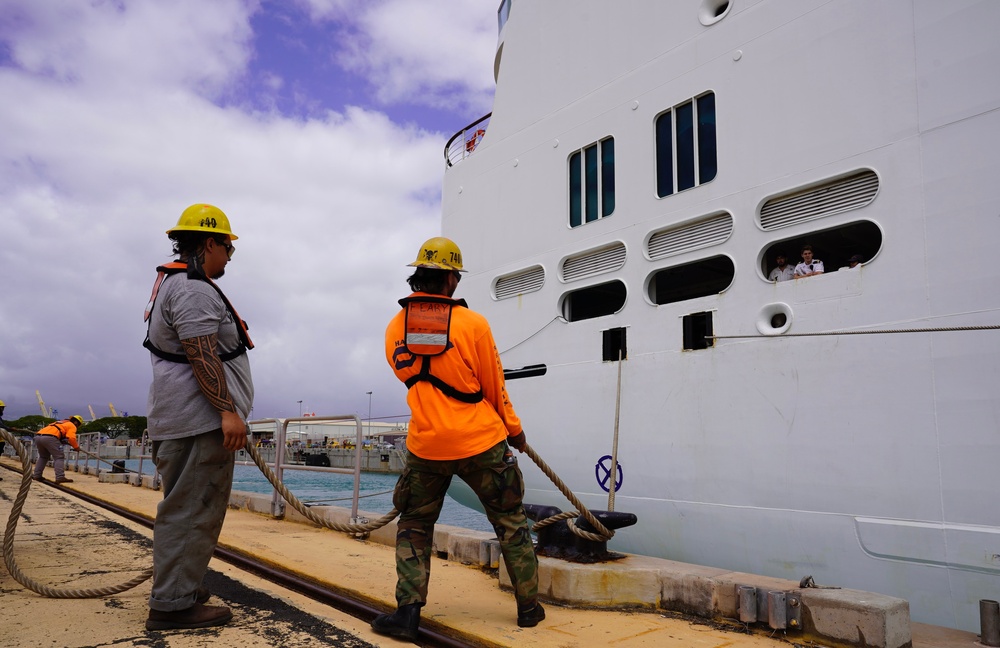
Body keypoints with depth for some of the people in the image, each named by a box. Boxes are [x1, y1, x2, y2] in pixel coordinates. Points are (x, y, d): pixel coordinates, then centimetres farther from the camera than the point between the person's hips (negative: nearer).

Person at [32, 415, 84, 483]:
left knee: (43, 457, 28)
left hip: (38, 436, 8)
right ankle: (60, 477, -13)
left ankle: (37, 475, 26)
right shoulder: (72, 426, 13)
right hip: (50, 437, -8)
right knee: (59, 457, -3)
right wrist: (76, 447, 7)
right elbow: (71, 437, -5)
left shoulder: (60, 423, 37)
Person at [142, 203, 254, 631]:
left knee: (186, 509, 18)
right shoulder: (194, 289, -14)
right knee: (191, 511, -6)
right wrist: (228, 410, -24)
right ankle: (172, 605, 1)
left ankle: (178, 590, 29)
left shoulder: (172, 284, 22)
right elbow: (202, 356, -22)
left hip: (182, 419, 11)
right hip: (200, 419, -11)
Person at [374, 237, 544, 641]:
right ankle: (529, 608, 25)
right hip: (480, 441, -2)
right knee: (511, 523, 16)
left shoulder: (395, 328, -1)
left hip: (426, 445, 2)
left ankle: (408, 611, 11)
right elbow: (495, 391, -3)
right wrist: (515, 430, 13)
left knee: (413, 527, 19)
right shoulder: (473, 324, -11)